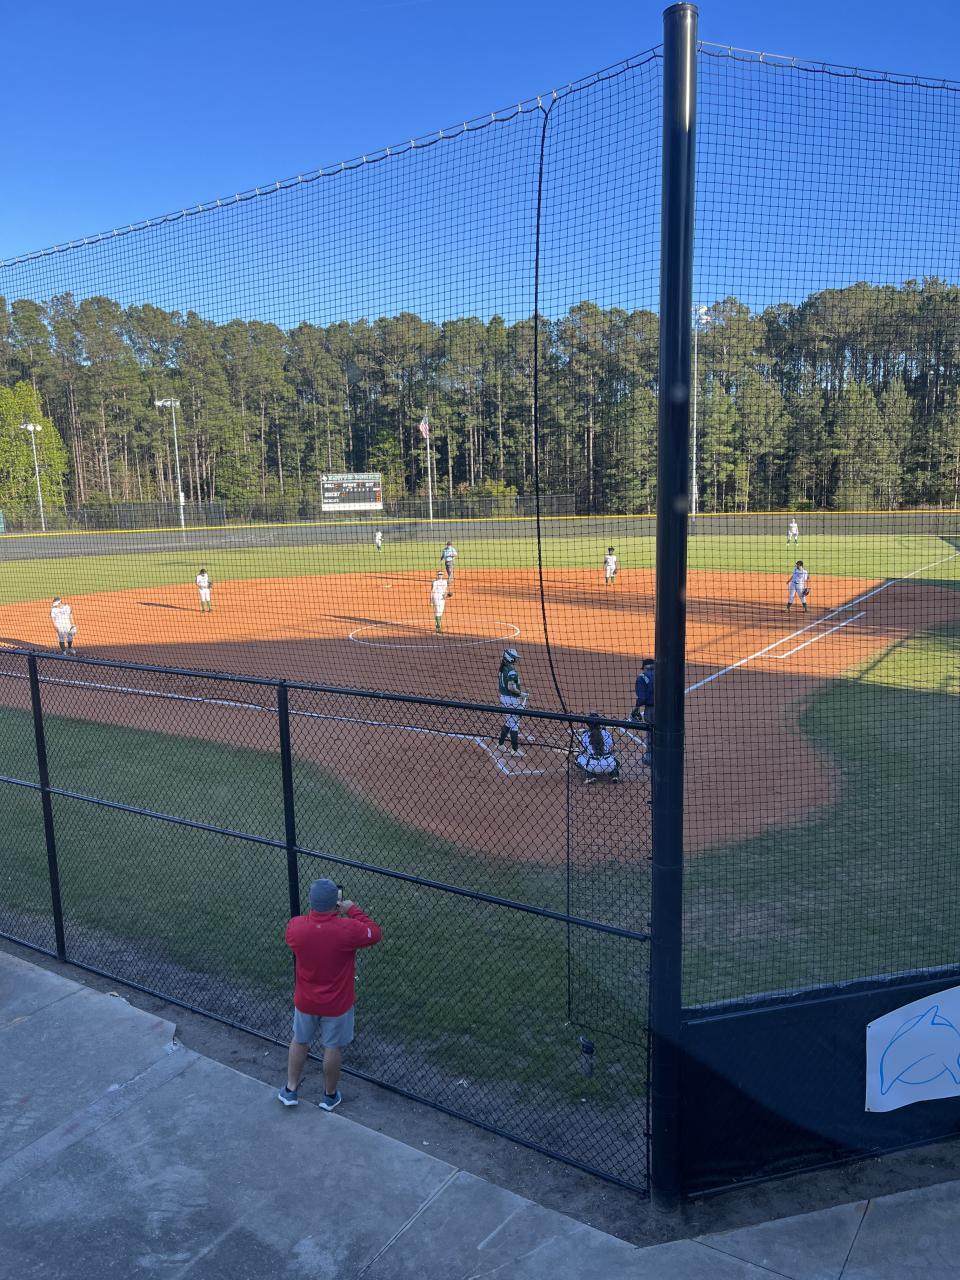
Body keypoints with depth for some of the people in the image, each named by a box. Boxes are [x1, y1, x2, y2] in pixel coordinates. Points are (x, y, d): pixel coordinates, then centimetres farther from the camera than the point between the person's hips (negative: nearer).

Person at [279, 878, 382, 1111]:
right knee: (333, 1048, 19)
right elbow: (375, 933, -11)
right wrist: (353, 910, -5)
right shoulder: (348, 930, -31)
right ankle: (330, 1096, 39)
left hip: (305, 1002, 2)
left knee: (299, 1042, 26)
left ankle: (290, 1091, 42)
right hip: (337, 1005, -2)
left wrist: (319, 909, 2)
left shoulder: (295, 926, -22)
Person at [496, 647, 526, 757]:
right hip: (512, 700, -9)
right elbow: (511, 686, -28)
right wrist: (521, 693, -17)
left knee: (508, 722, 21)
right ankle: (515, 749, 4)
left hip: (503, 697, 9)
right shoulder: (512, 671, -20)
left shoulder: (503, 669, 8)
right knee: (514, 724, -1)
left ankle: (500, 743, 29)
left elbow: (498, 684, 16)